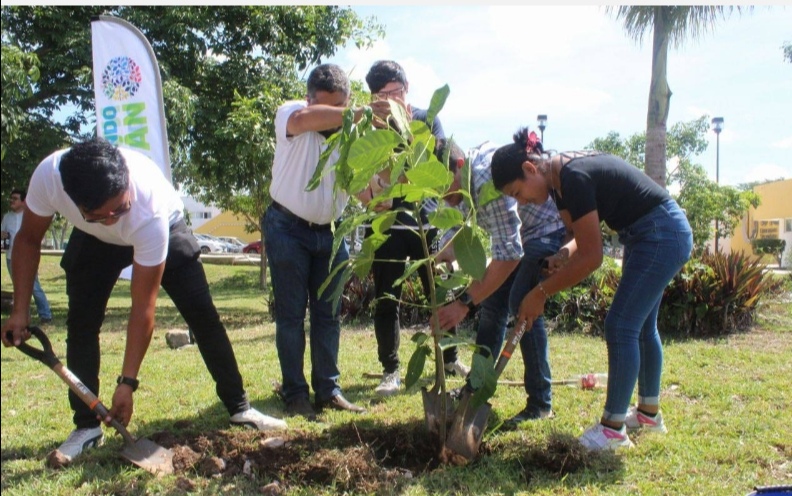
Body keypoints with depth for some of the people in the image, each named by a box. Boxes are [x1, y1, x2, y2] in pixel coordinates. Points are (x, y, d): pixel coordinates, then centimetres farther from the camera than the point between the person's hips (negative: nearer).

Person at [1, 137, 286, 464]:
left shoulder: (150, 208, -45)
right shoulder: (48, 177, -37)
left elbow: (143, 307, -37)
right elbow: (28, 240, -13)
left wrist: (127, 382, -34)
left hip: (165, 229, -3)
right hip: (93, 241, 3)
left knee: (202, 314, -11)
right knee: (80, 323, -8)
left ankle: (239, 407, 0)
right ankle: (86, 426, 6)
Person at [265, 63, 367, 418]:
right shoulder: (290, 115, -14)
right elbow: (304, 118, -41)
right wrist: (360, 114, -49)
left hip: (329, 232, 4)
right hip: (288, 229, -4)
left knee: (328, 314, 7)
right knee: (291, 315, 0)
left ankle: (328, 389, 17)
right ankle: (294, 394, 9)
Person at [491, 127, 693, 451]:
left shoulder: (574, 178, -27)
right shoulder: (559, 178, 2)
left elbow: (591, 257, -26)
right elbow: (583, 237, 8)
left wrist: (541, 293, -20)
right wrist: (563, 255, -14)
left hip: (662, 235, -10)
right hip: (647, 237, 10)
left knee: (620, 327, -8)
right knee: (641, 326, 18)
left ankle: (613, 429, 1)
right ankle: (649, 412, 34)